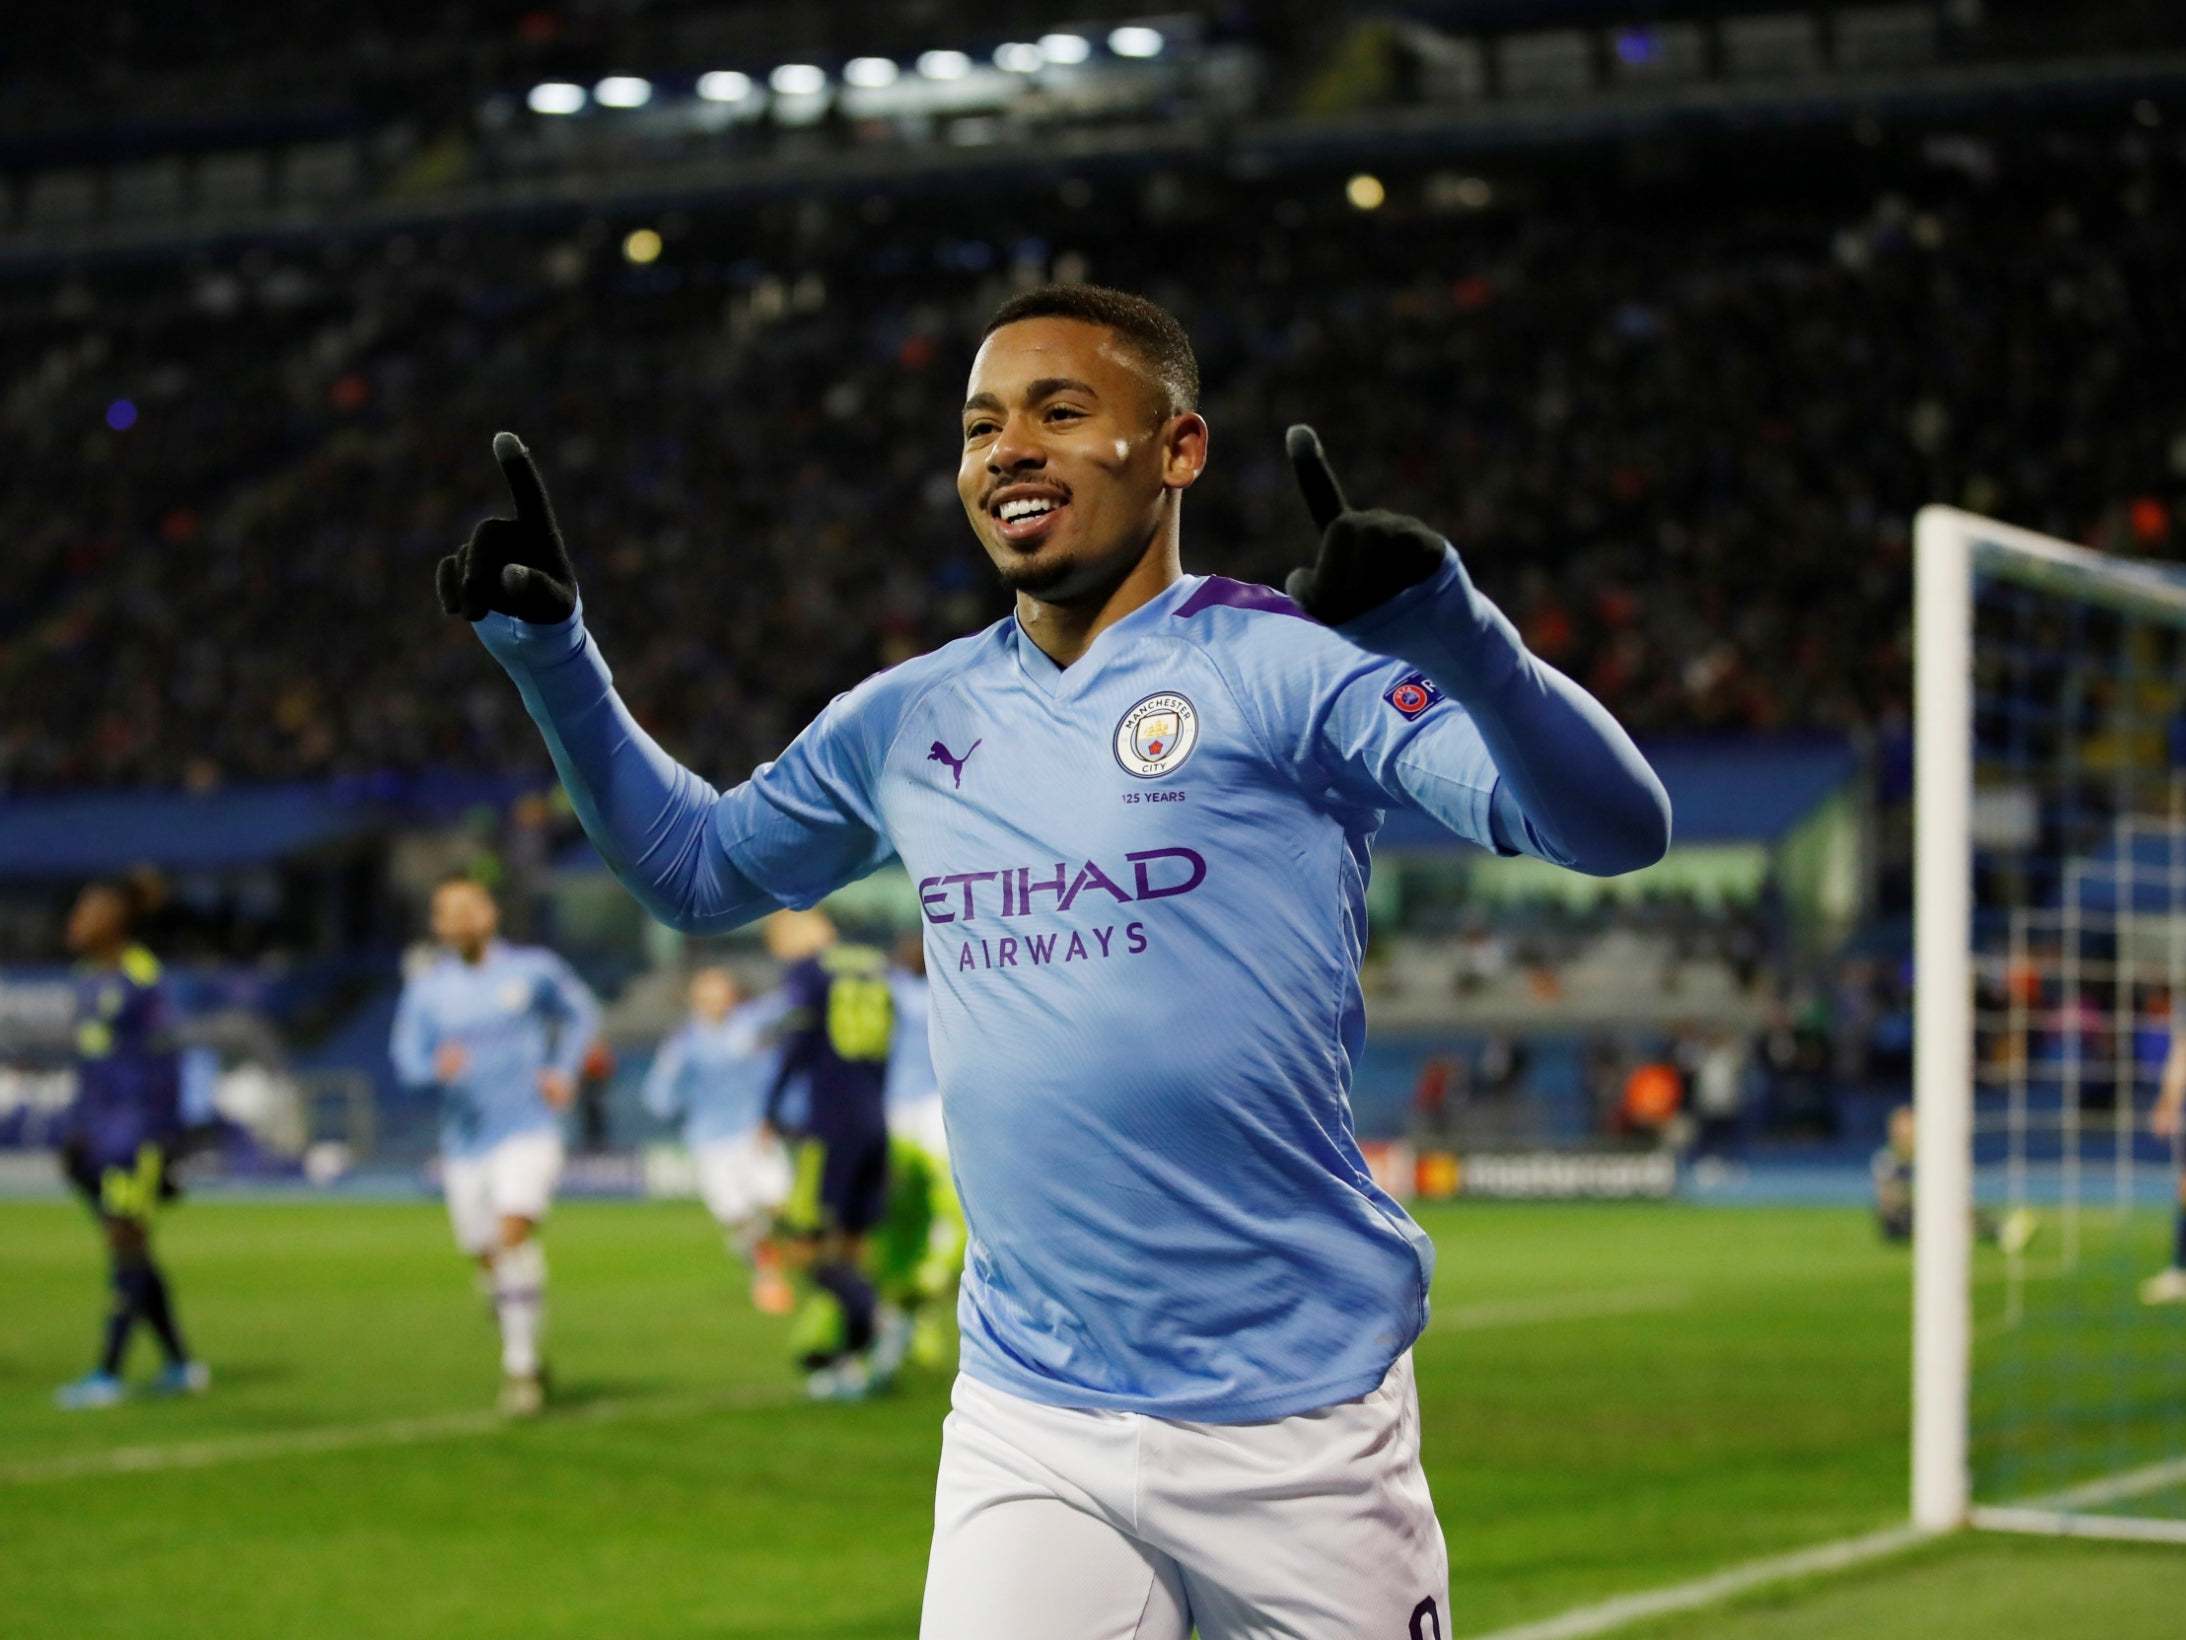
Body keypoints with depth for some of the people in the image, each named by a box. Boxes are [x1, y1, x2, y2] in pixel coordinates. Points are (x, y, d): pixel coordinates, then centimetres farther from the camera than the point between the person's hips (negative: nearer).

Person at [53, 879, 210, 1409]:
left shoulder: (140, 981, -14)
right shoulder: (90, 978, 13)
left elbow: (162, 1063, -14)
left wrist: (157, 1141, -16)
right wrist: (74, 1130, 19)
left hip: (135, 1130, -9)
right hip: (98, 1131, 9)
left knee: (126, 1248, -6)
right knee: (129, 1252, 10)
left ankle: (107, 1374, -5)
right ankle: (182, 1365, 17)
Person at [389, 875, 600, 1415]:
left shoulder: (533, 969, 2)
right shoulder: (426, 988, 4)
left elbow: (581, 1014, 18)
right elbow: (406, 1056, -2)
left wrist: (563, 1071, 3)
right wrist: (437, 1066, -25)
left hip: (528, 1131, -3)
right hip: (465, 1141, 3)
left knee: (514, 1229, -24)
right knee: (486, 1258, 5)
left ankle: (520, 1366, -21)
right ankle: (527, 1354, 27)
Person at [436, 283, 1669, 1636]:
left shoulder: (1282, 663, -6)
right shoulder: (911, 720, 11)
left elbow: (1617, 828, -17)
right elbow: (695, 864, 29)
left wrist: (1448, 626, -34)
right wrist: (551, 655, 16)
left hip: (1294, 1432, -4)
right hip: (1023, 1436, 4)